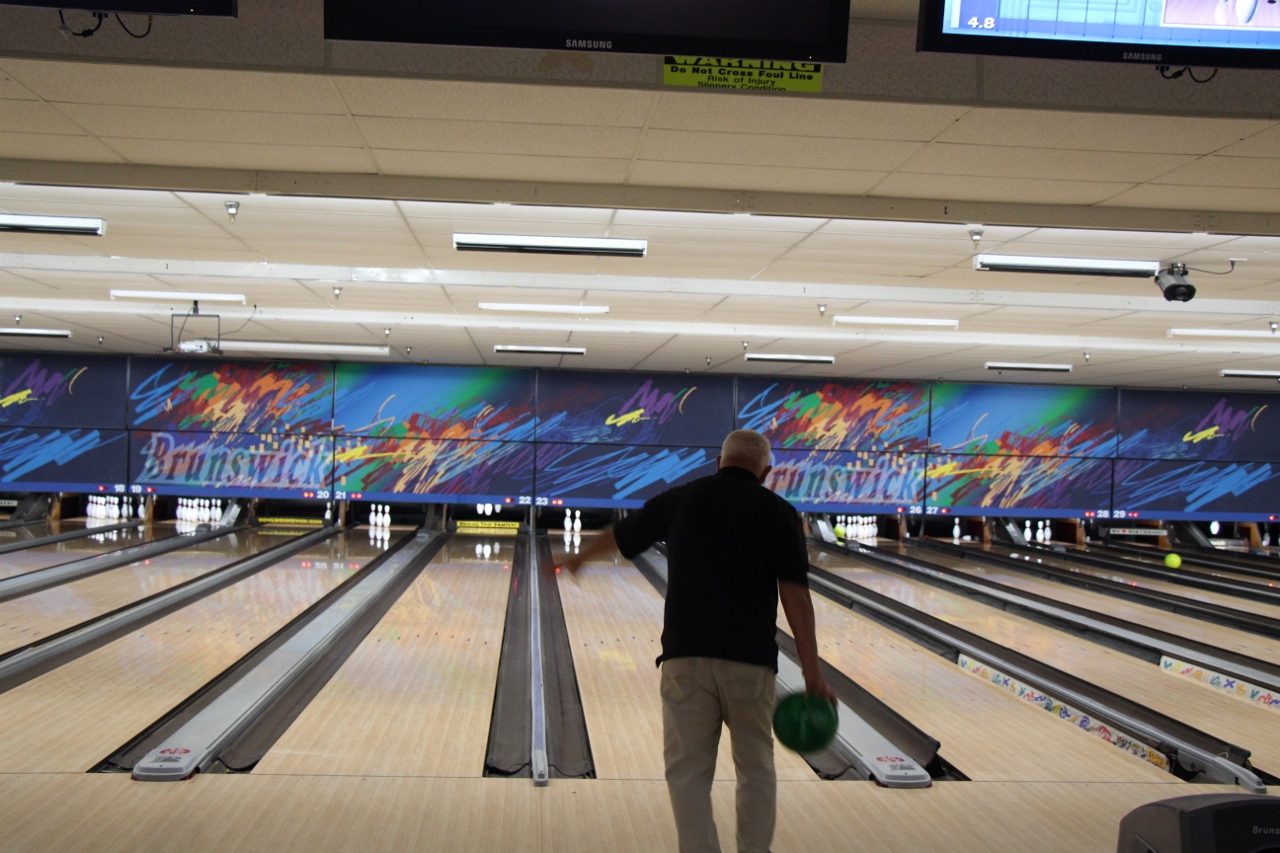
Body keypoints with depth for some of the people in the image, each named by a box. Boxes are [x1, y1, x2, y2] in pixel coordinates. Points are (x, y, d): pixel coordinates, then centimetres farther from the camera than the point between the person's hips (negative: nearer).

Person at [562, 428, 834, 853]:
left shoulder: (681, 499, 9)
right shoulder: (777, 512, 3)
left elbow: (620, 535, 25)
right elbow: (795, 595, -7)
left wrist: (579, 557, 46)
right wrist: (812, 675, -7)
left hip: (686, 656, 0)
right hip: (751, 660, 0)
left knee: (688, 771, 6)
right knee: (756, 770, 16)